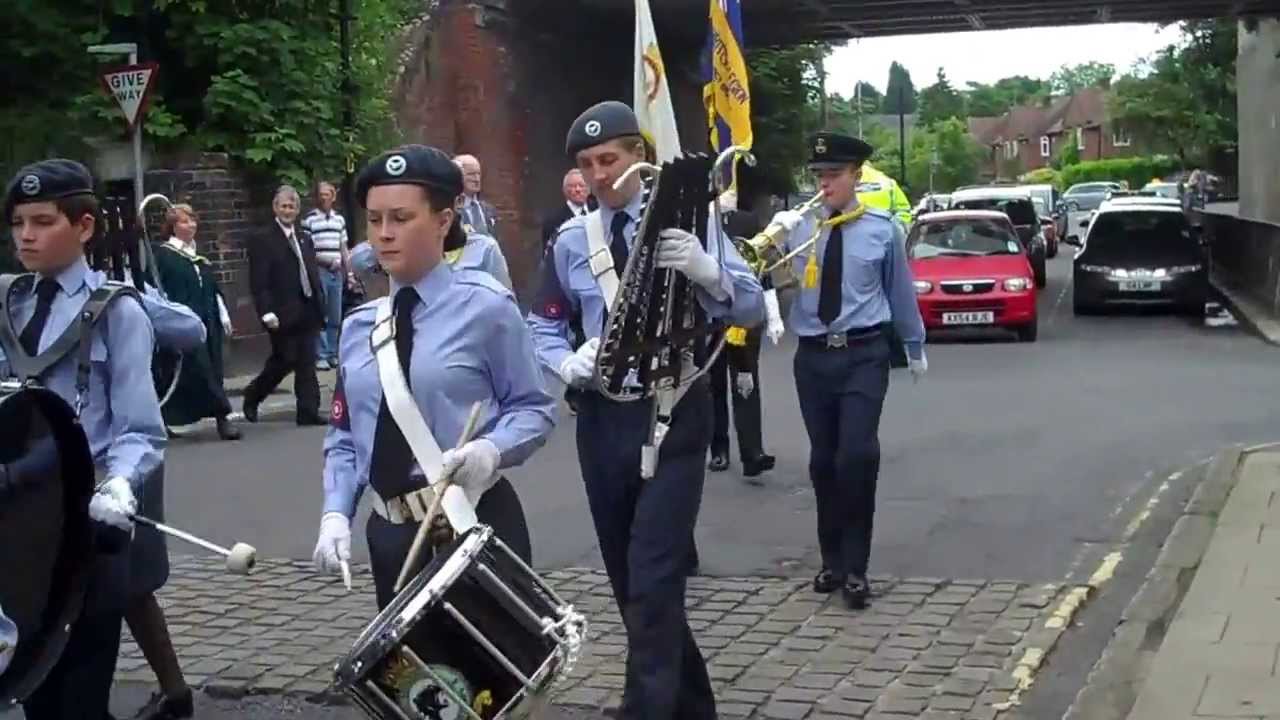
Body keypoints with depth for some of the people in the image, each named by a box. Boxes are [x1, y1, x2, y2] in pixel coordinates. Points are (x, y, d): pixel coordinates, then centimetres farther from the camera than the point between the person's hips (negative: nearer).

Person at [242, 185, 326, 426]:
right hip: (283, 314, -6)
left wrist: (321, 304, 10)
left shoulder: (304, 238, 15)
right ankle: (252, 396, 24)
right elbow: (258, 282, -11)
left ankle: (308, 411, 6)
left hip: (307, 311, 6)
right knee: (284, 361, 1)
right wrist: (267, 313, -18)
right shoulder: (262, 239, -6)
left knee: (307, 363, 4)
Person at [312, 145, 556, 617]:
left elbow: (535, 408, -3)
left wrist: (491, 451, -22)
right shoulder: (357, 327, 10)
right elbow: (343, 435, 13)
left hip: (475, 527, -5)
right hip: (390, 533, 5)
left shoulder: (486, 307, -5)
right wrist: (336, 513, -2)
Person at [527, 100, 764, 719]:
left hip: (673, 414, -4)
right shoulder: (571, 240, 4)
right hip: (602, 418, 5)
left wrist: (709, 273, -30)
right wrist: (567, 363, -9)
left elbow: (753, 309, -9)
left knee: (654, 581, -13)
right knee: (628, 581, 14)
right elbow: (543, 325, 13)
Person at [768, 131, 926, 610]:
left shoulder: (882, 229, 2)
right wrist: (773, 239, -20)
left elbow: (900, 291, 13)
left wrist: (915, 347, 21)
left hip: (863, 354, -2)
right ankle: (832, 560, 24)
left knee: (858, 454, -15)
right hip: (813, 355, 2)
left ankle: (855, 567, -4)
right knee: (823, 458, 9)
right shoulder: (798, 227, 4)